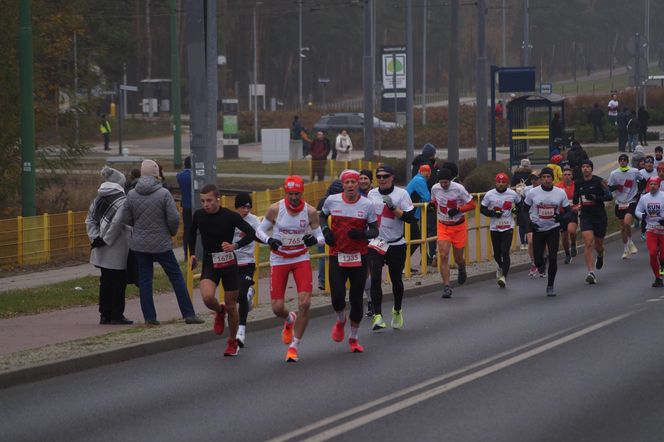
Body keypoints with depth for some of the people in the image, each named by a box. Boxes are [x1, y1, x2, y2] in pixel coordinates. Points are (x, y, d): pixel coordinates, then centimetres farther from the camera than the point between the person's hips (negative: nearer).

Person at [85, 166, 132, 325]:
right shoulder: (122, 200, -13)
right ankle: (116, 315, 3)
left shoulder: (98, 199, 10)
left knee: (105, 281, 13)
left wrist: (95, 238, 2)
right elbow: (117, 223, -20)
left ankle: (105, 315, 15)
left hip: (102, 251, 7)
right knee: (119, 282, 1)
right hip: (117, 249, -7)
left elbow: (90, 221, 8)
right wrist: (106, 240, -13)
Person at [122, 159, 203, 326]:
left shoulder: (131, 195, -2)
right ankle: (189, 314, 5)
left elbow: (126, 219, 1)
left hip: (140, 244, 3)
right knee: (176, 277, 6)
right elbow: (174, 218, -14)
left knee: (144, 280, 9)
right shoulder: (164, 194, -12)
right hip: (162, 244, -3)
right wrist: (172, 232, 7)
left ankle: (149, 317, 6)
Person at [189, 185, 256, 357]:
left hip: (229, 263, -2)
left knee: (231, 306, 6)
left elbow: (251, 233, -12)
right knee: (207, 298, -25)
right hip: (209, 263, 2)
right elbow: (192, 233, 18)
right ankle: (219, 311, 13)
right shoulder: (198, 215, -3)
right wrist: (192, 254, 8)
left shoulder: (230, 216, -14)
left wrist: (235, 245, -27)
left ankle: (232, 342, 29)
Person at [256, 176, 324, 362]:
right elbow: (259, 230, -1)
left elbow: (321, 237, 0)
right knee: (277, 307, -3)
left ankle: (294, 346, 1)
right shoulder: (275, 209, -12)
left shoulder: (310, 212, -10)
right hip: (279, 260, 0)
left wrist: (314, 239, -24)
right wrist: (269, 240, -22)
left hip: (301, 259, 0)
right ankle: (289, 320, 37)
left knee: (304, 303, -15)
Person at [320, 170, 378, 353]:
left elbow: (374, 231, 1)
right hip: (337, 255, 0)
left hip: (359, 257, 0)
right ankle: (340, 322, 26)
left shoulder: (367, 205, -5)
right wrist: (325, 230, 0)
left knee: (356, 299, 5)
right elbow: (323, 216, 19)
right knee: (337, 297, -10)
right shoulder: (332, 200, -2)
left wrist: (363, 234, -20)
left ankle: (354, 338, 24)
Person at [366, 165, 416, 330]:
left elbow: (410, 217, -11)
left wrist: (393, 207, -20)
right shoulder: (371, 194, 6)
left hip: (396, 244, -1)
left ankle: (397, 311, 34)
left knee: (396, 280, 9)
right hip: (375, 243, 1)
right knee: (375, 278, -14)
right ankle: (377, 315, -14)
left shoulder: (401, 194, -4)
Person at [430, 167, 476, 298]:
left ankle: (462, 268, 48)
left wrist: (457, 210, -24)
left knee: (458, 258, 9)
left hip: (458, 226, -2)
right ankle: (446, 287, -10)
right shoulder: (435, 189, -5)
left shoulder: (459, 189, -17)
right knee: (443, 256, -13)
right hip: (443, 226, 2)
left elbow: (472, 205, -12)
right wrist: (441, 212, 9)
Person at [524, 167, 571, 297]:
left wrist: (561, 216, -17)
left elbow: (567, 210, 5)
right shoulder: (533, 193, -5)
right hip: (538, 229, 0)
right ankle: (541, 265, 39)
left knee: (553, 259, -10)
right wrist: (529, 223, -9)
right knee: (538, 260, -1)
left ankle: (550, 286, 6)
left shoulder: (560, 193, -3)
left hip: (553, 229, 0)